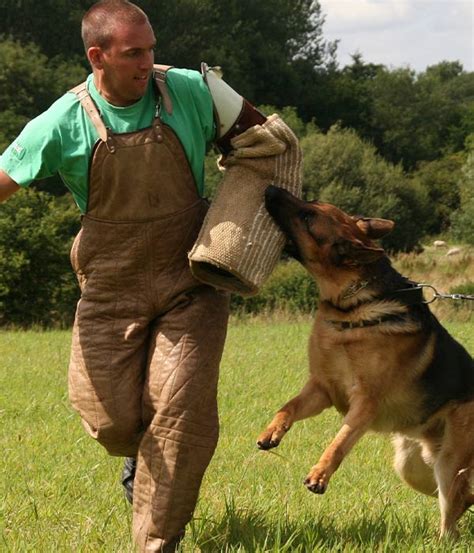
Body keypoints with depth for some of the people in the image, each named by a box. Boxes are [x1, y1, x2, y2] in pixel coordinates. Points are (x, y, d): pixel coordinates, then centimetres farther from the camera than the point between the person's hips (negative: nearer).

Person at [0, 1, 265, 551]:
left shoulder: (189, 92, -7)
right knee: (110, 417, -1)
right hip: (111, 287, 0)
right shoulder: (64, 124, -11)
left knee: (183, 412, -8)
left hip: (190, 283, 0)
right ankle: (140, 455, 38)